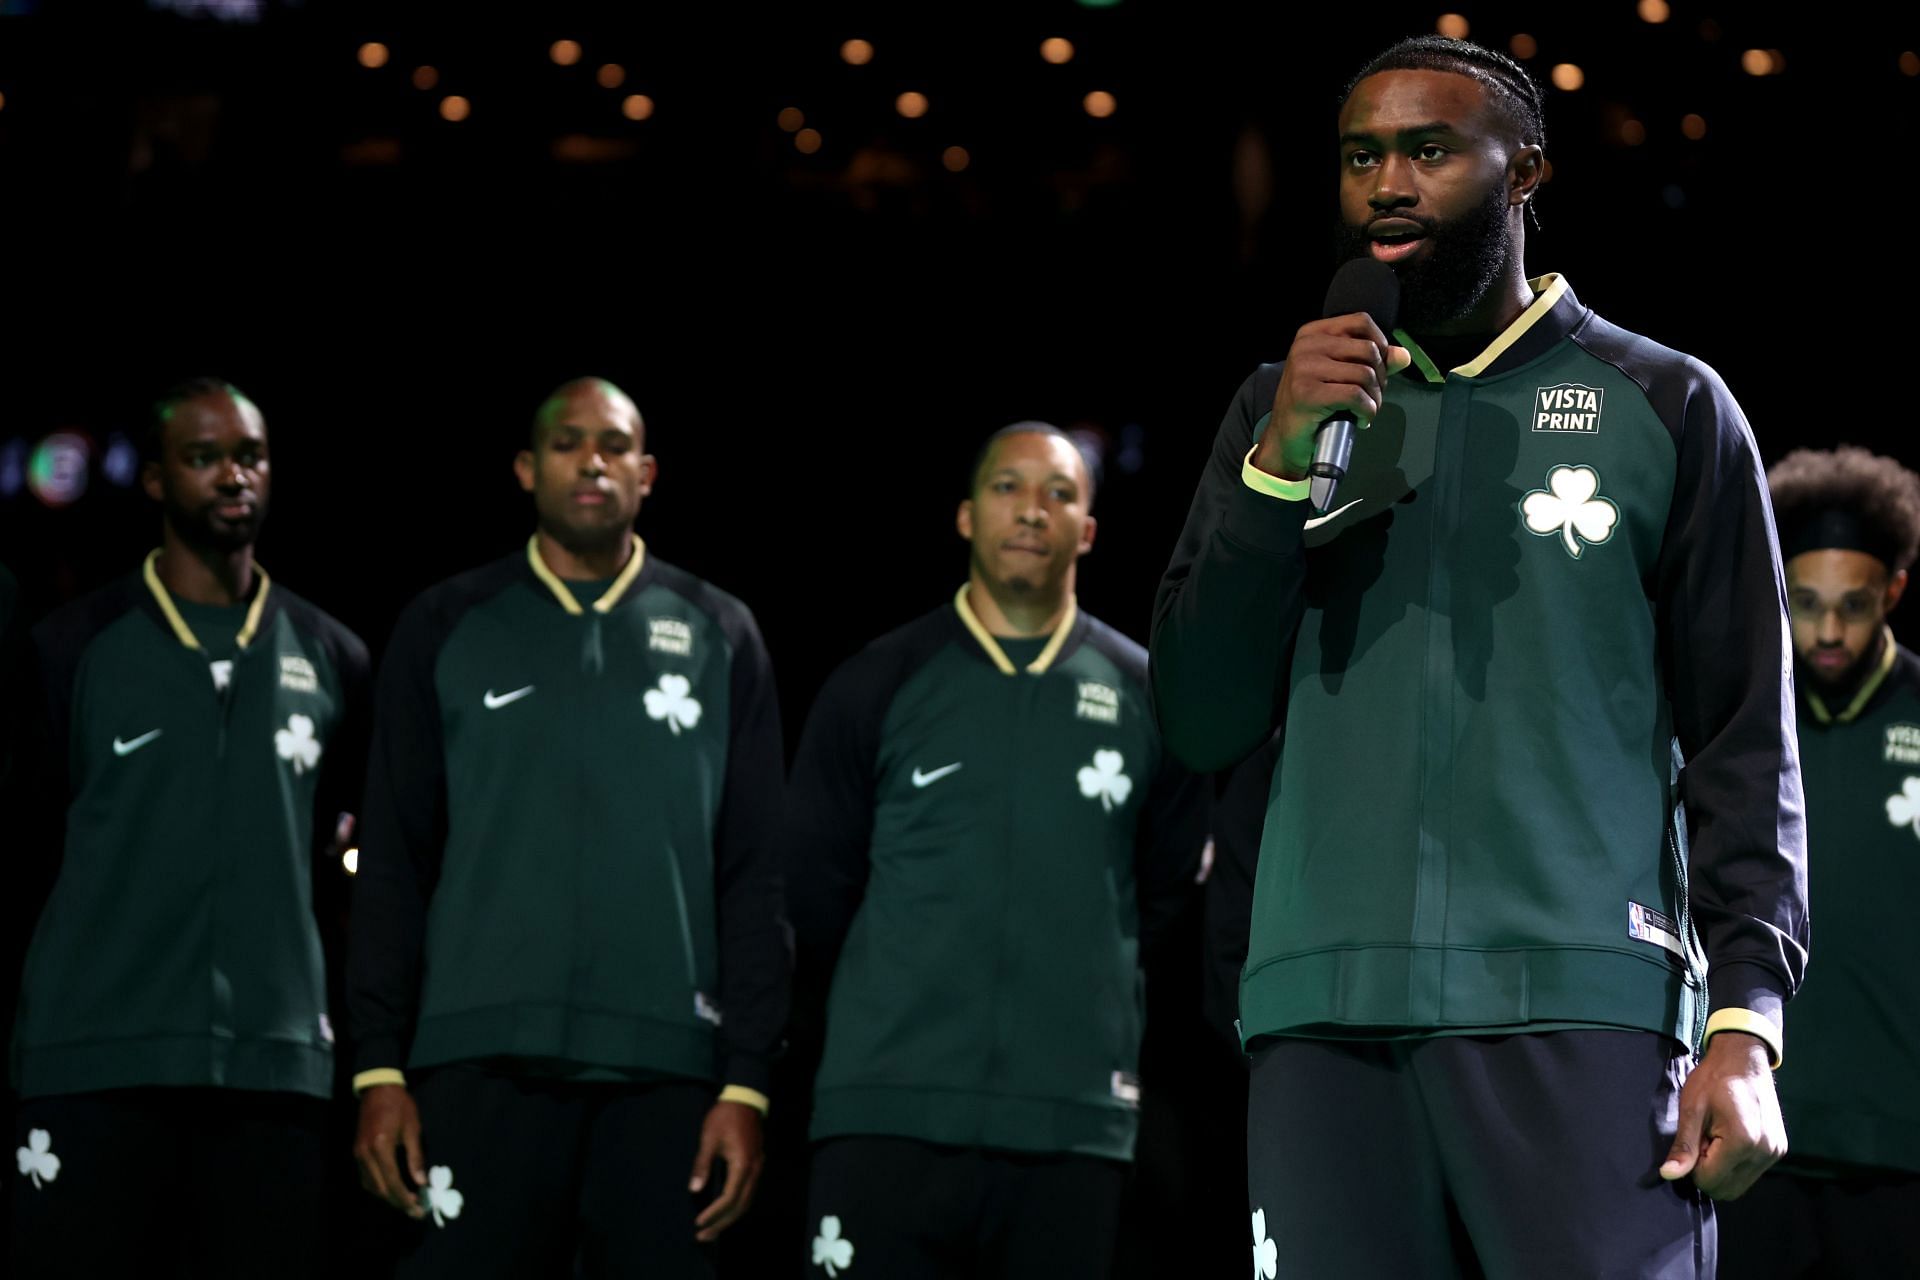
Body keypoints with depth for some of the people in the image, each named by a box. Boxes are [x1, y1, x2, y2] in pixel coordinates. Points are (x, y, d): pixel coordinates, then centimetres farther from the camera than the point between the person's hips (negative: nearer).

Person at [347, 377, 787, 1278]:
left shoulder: (719, 638, 11)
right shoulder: (446, 629, 10)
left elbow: (752, 874, 7)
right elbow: (394, 863, 7)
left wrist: (747, 1079, -1)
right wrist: (379, 1065, -2)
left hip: (666, 1068, 1)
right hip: (483, 1062, 0)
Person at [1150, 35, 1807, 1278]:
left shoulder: (1665, 409, 8)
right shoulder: (1282, 410, 16)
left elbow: (1743, 741, 4)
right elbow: (1203, 727, 8)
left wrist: (1745, 1019, -7)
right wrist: (1280, 463, -5)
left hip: (1580, 1008, -2)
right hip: (1326, 1018, 3)